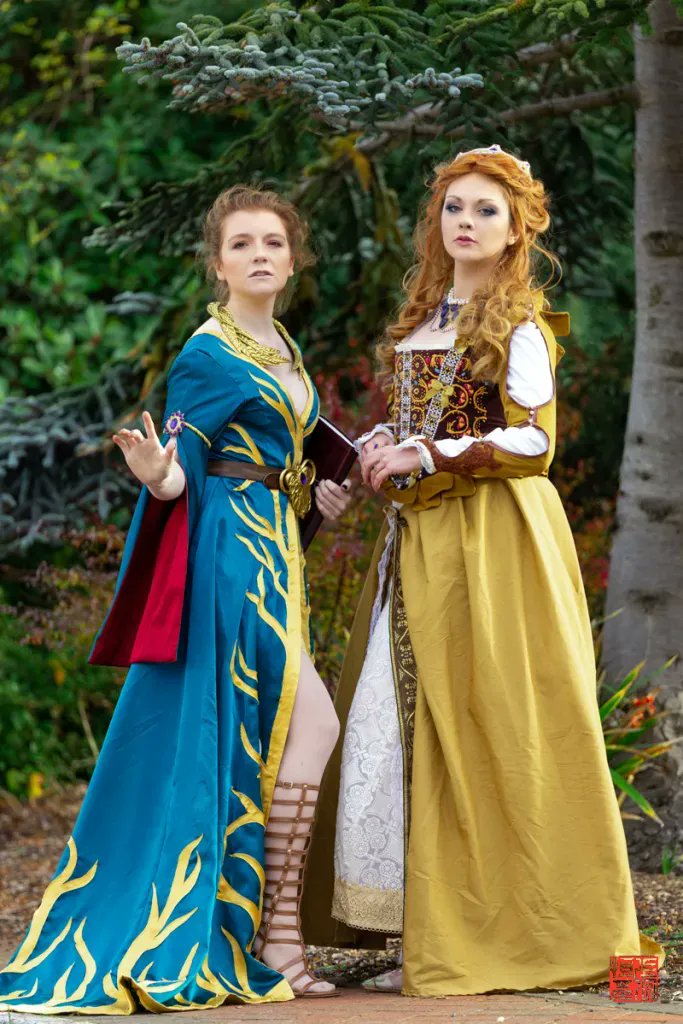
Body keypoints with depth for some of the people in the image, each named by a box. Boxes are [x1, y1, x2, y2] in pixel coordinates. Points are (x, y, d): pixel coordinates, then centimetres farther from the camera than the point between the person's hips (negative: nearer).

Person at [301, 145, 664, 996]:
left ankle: (491, 934, -2)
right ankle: (429, 933, 7)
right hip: (420, 538, 7)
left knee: (471, 727, -8)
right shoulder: (424, 318, 17)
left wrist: (425, 457, -15)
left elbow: (532, 441, -14)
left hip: (489, 540, -7)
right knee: (401, 723, 3)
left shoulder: (518, 326, -5)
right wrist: (385, 445, 3)